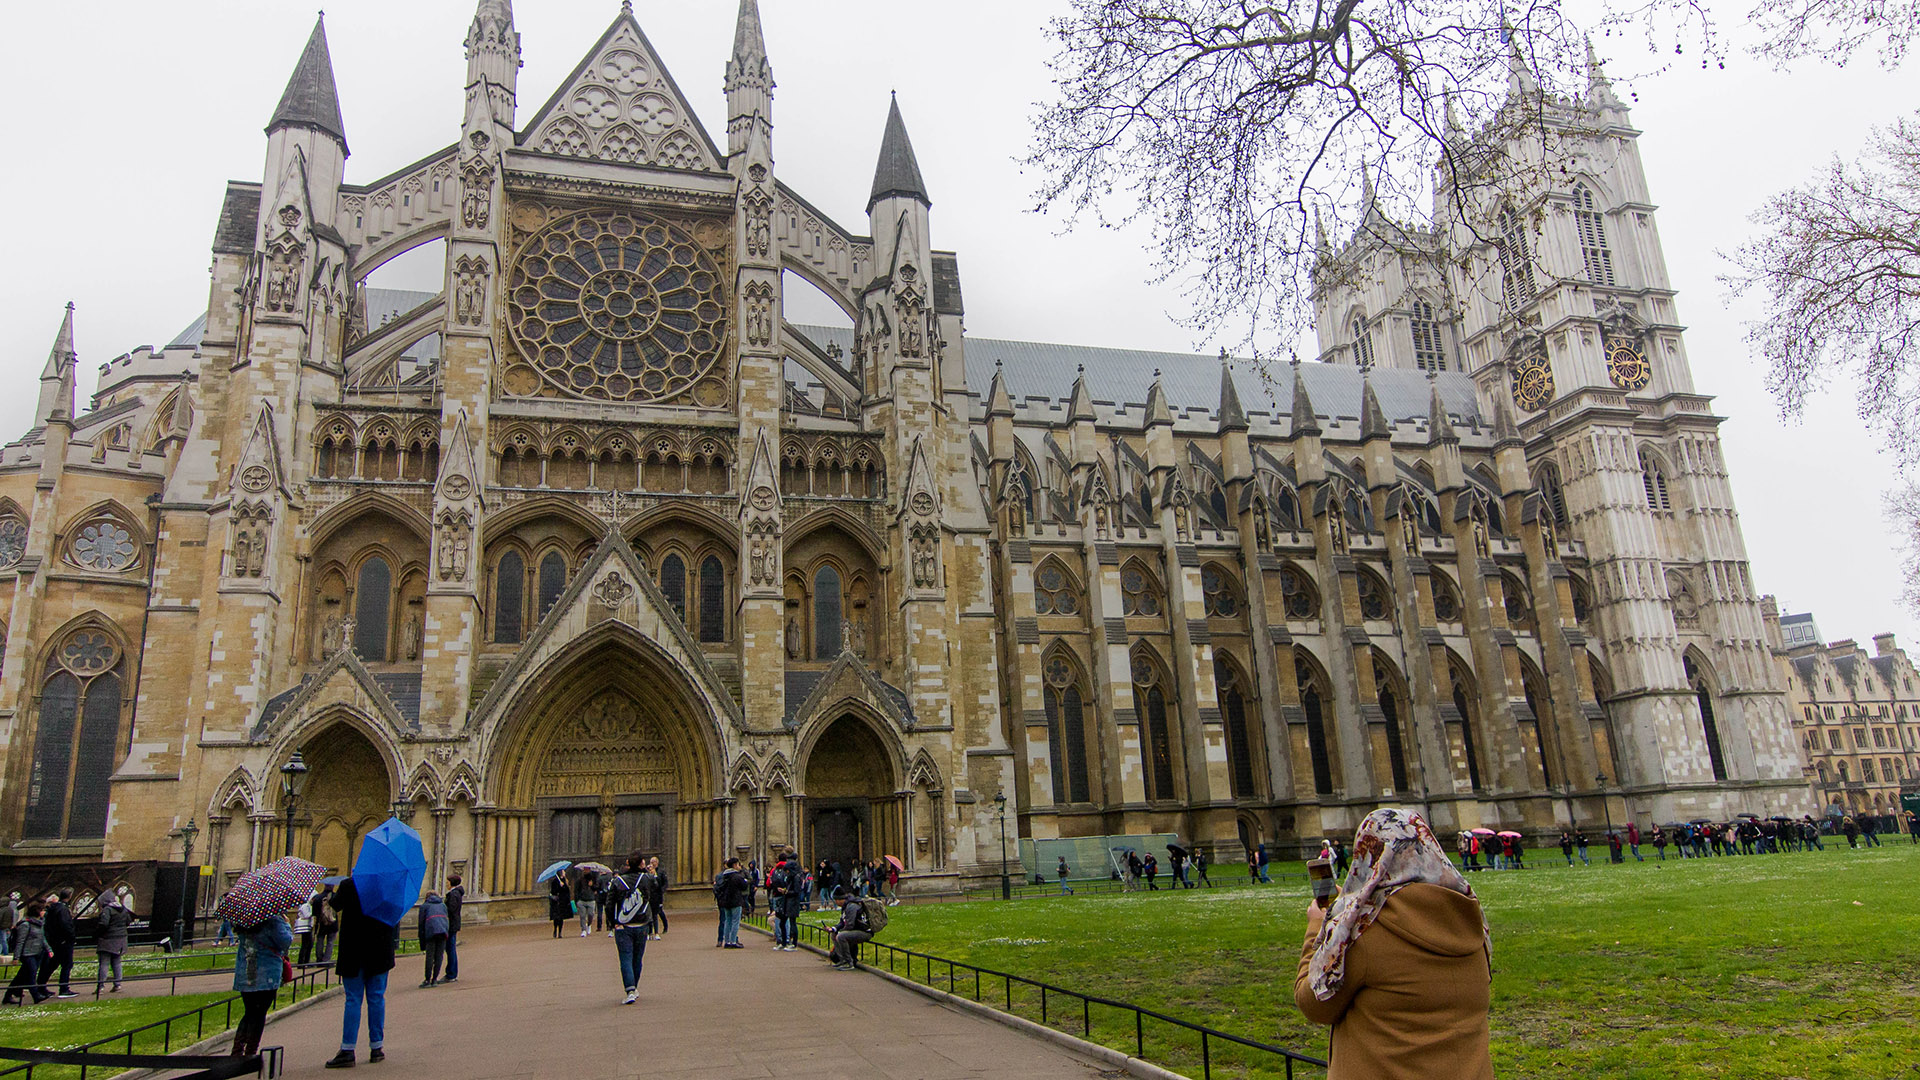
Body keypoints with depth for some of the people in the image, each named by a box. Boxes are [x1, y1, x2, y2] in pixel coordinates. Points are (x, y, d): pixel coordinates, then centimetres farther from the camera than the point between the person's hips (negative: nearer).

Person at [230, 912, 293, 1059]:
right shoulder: (273, 921, -14)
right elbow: (286, 941, -16)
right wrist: (287, 925, 0)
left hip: (243, 974, 6)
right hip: (268, 976, -6)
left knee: (250, 1012, 17)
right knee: (259, 1014, 1)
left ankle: (238, 1049, 9)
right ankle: (251, 1051, 2)